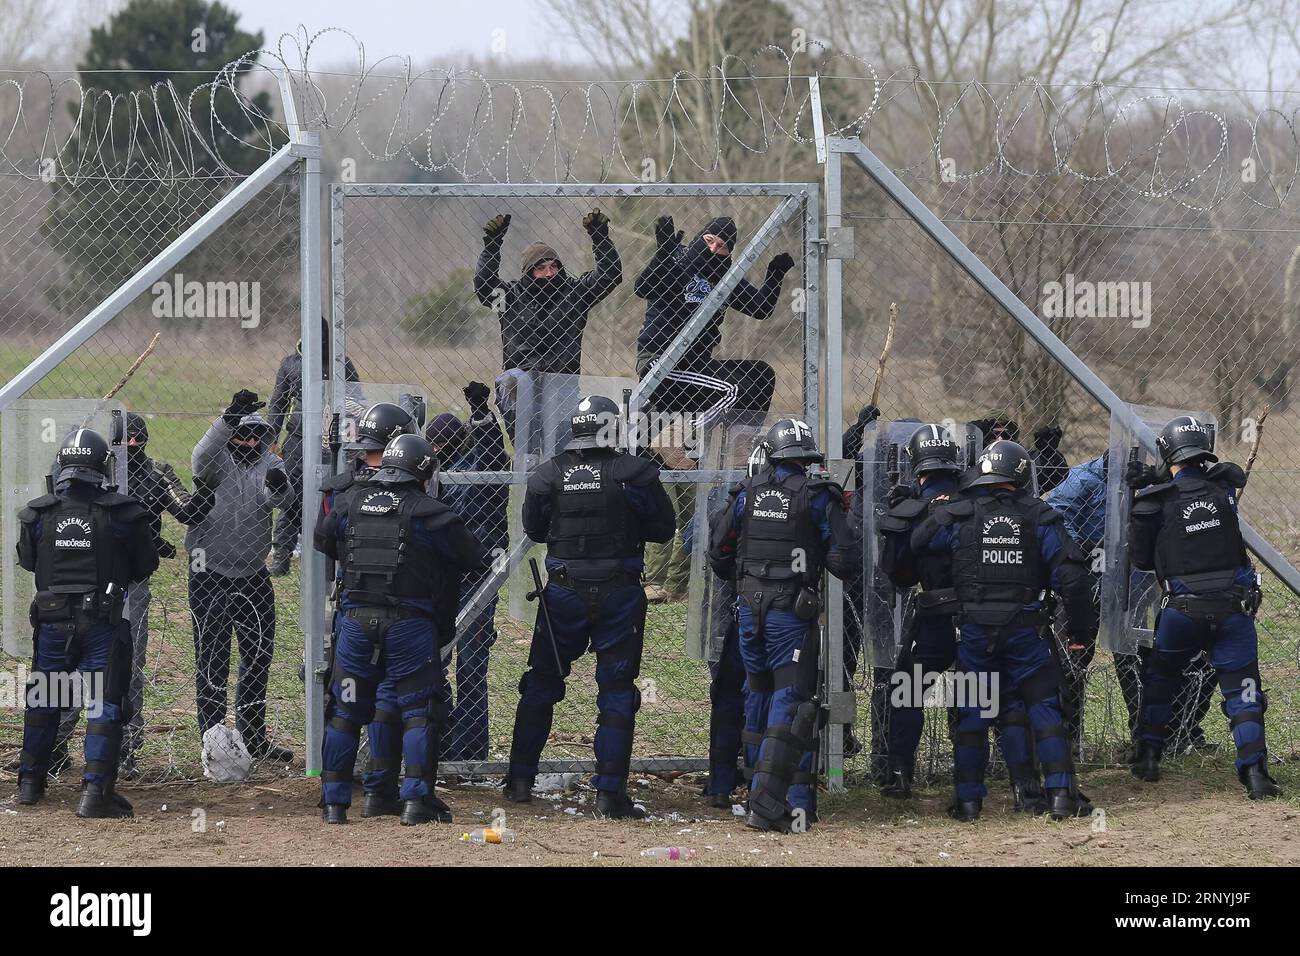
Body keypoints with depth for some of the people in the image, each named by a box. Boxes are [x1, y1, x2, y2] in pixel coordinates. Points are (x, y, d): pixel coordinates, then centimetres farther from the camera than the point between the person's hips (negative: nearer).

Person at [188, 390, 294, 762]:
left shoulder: (269, 463, 2)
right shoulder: (219, 460, -8)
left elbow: (276, 498, -17)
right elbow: (201, 461, -33)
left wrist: (277, 488, -44)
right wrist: (230, 418, -47)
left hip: (253, 574, 5)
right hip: (211, 574, -5)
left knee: (259, 655, 14)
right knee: (212, 659, -1)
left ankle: (253, 736, 26)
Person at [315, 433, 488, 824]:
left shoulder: (349, 503, 7)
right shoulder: (428, 512, -5)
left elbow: (324, 545, 22)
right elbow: (472, 558, 2)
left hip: (356, 616, 3)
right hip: (408, 621, -3)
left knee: (344, 710, 13)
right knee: (419, 710, 5)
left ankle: (334, 802, 13)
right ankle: (415, 800, -2)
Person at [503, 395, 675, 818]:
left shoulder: (549, 474, -6)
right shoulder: (634, 473, -11)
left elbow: (534, 529, 6)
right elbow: (662, 528, -2)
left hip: (564, 593, 2)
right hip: (619, 594, -2)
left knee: (541, 685, 17)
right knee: (616, 691, 5)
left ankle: (520, 780, 20)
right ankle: (610, 794, 1)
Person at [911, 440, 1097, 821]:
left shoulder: (956, 516, -2)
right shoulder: (1038, 518, 0)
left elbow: (912, 547, 0)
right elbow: (1070, 575, -4)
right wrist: (1082, 628, 4)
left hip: (974, 629, 0)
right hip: (1024, 629, 0)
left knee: (971, 713, 11)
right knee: (1044, 708, 6)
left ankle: (968, 800, 11)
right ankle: (1060, 794, -1)